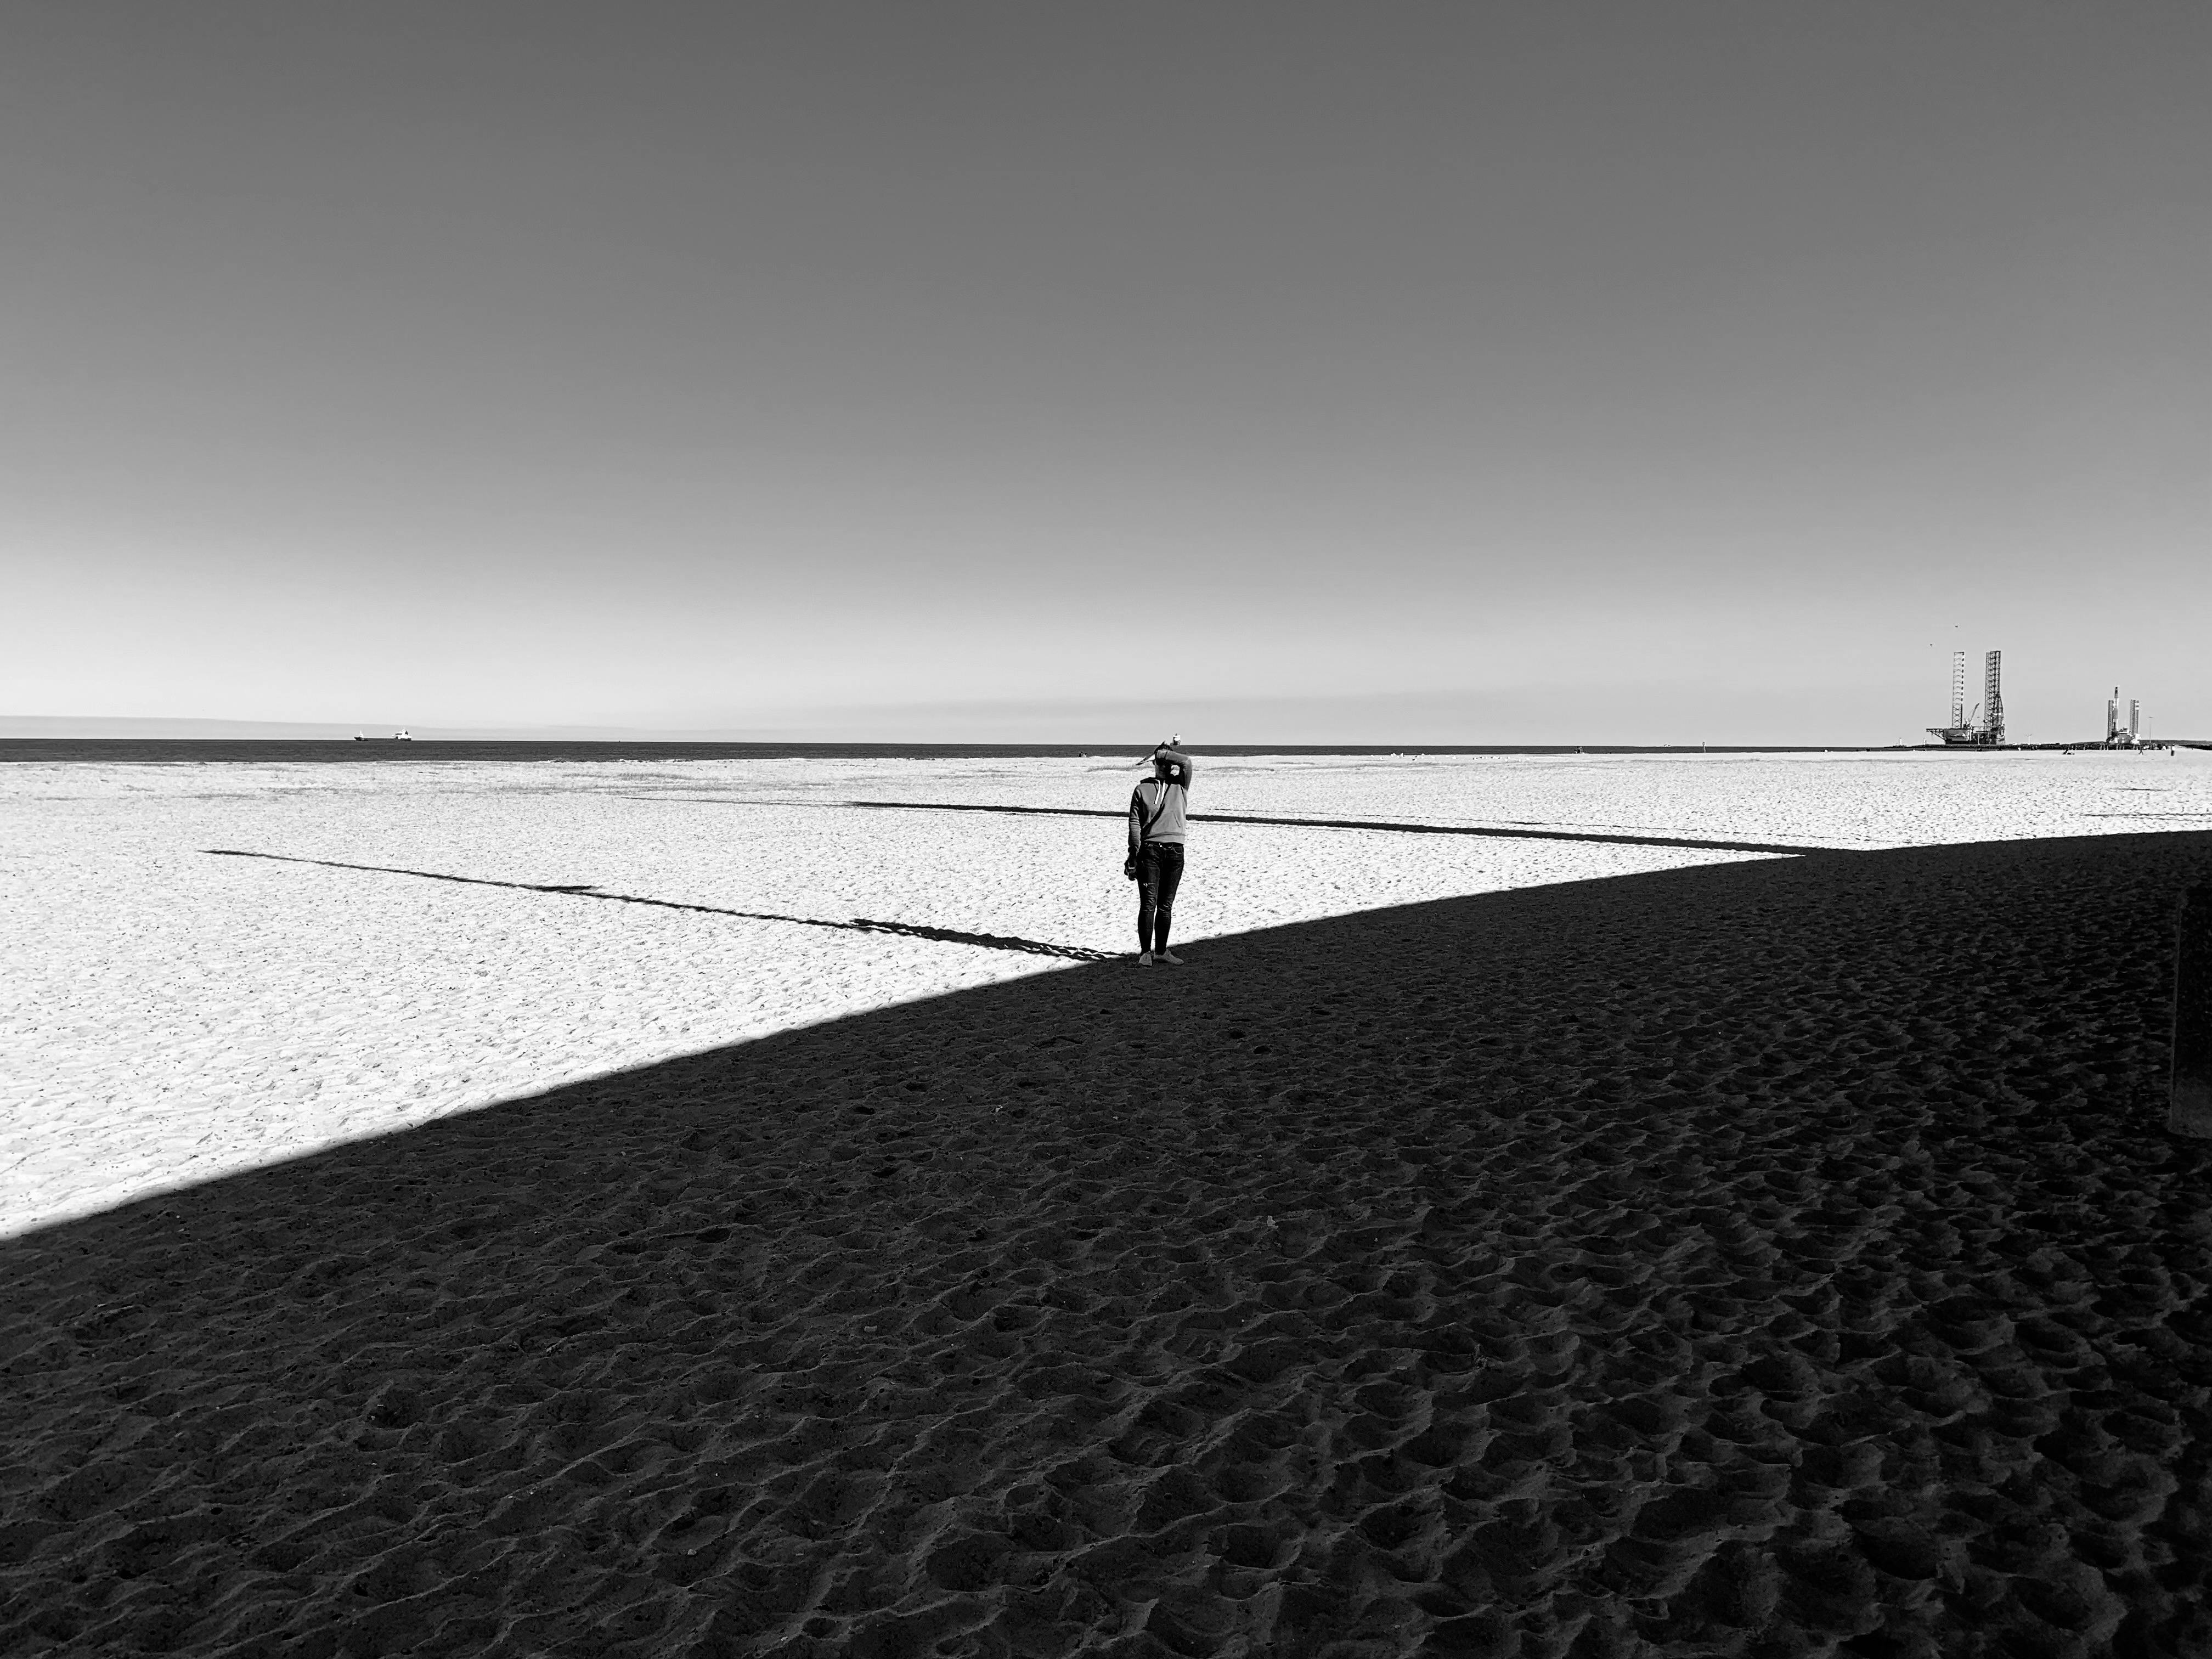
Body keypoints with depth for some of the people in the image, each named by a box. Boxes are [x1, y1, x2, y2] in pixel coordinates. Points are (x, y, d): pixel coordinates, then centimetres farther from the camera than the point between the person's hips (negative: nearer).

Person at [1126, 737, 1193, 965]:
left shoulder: (1181, 786, 10)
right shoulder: (1143, 789, 7)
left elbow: (1186, 762, -10)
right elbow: (1134, 823, 3)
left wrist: (1164, 752, 1)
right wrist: (1133, 856, -3)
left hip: (1175, 852, 2)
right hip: (1150, 850, -2)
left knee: (1166, 905, 8)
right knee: (1148, 904, -5)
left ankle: (1161, 950, 18)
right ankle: (1145, 952, 2)